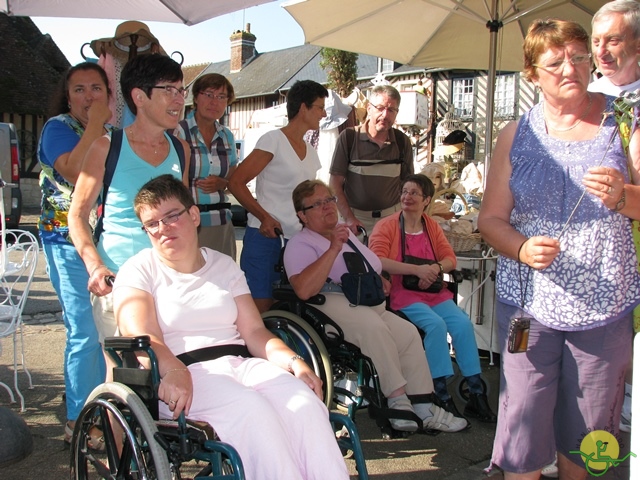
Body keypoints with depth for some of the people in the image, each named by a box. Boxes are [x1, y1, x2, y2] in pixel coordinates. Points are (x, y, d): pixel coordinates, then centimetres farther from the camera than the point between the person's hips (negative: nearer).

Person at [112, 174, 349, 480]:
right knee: (251, 409, -34)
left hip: (241, 363, 4)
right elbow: (142, 336, -9)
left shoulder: (224, 265, 19)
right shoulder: (138, 271, 8)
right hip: (183, 377, -4)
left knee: (307, 403, -25)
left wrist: (294, 361, -7)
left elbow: (254, 331, 12)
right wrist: (174, 372, -30)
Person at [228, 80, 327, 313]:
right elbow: (236, 182, -11)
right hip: (266, 236, -7)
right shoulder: (274, 140, -6)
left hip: (297, 240, 7)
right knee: (260, 310, -5)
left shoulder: (310, 152, 16)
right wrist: (264, 217, -20)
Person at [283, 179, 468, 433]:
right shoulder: (300, 244, -5)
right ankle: (397, 399, -23)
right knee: (374, 327, -33)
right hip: (330, 305, -8)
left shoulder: (346, 233, 22)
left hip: (369, 307, 8)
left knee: (408, 332, -14)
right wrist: (333, 249, -24)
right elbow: (304, 290, -25)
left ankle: (423, 407, -9)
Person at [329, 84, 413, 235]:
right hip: (356, 217, -2)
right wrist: (349, 218, -14)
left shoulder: (402, 142, 3)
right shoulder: (348, 137, -6)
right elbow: (335, 183, -6)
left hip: (392, 216, 2)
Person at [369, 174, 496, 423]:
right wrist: (417, 270, -21)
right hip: (403, 294, -5)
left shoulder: (432, 226, 15)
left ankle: (476, 395, -11)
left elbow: (450, 258, 12)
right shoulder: (386, 226, 0)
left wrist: (435, 269, -13)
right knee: (436, 324, -29)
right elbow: (377, 260, -15)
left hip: (434, 292, 5)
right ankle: (443, 396, -20)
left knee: (463, 323, -19)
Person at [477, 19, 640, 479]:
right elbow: (491, 218, 5)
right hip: (529, 301, 0)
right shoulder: (517, 134, 7)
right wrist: (521, 248, -15)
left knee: (587, 425, 11)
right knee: (523, 419, -1)